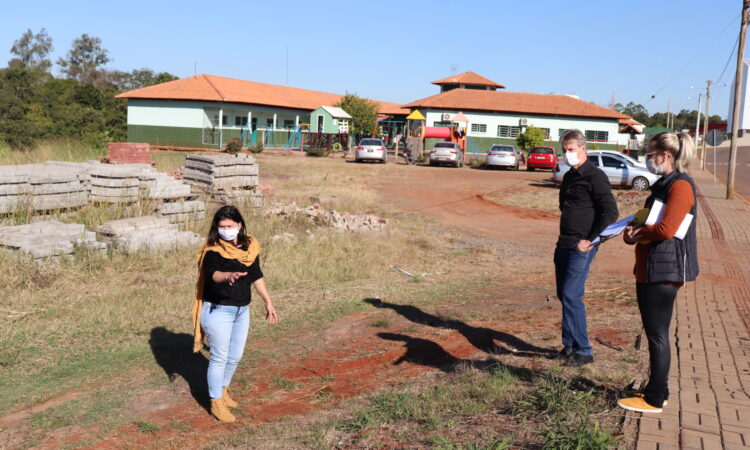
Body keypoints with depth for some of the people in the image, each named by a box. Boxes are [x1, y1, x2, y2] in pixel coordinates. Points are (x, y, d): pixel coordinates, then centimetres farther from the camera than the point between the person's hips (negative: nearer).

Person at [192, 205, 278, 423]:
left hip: (242, 310, 6)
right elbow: (212, 274, -36)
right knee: (219, 358, 2)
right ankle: (216, 403, 18)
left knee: (235, 356, 18)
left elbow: (256, 276, 12)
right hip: (218, 310, -6)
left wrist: (268, 302, 15)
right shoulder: (212, 250, -17)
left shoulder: (250, 246, 1)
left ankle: (222, 390, 41)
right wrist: (228, 276, -57)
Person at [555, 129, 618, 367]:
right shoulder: (569, 176, 16)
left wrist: (590, 240, -16)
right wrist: (564, 238, 15)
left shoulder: (595, 176, -11)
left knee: (571, 296, -11)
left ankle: (582, 352, -1)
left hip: (581, 247, -9)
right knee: (564, 295, 11)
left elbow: (610, 213, -16)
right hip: (564, 244, 9)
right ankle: (569, 346, 21)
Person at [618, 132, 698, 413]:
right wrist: (634, 232, 0)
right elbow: (650, 222, 22)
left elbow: (666, 230, -24)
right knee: (654, 334, 16)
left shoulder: (680, 186, -15)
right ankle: (657, 390, 28)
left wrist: (639, 233, -6)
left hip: (664, 272, -10)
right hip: (649, 271, 10)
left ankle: (655, 399, 8)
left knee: (657, 335, -2)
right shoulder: (663, 185, 16)